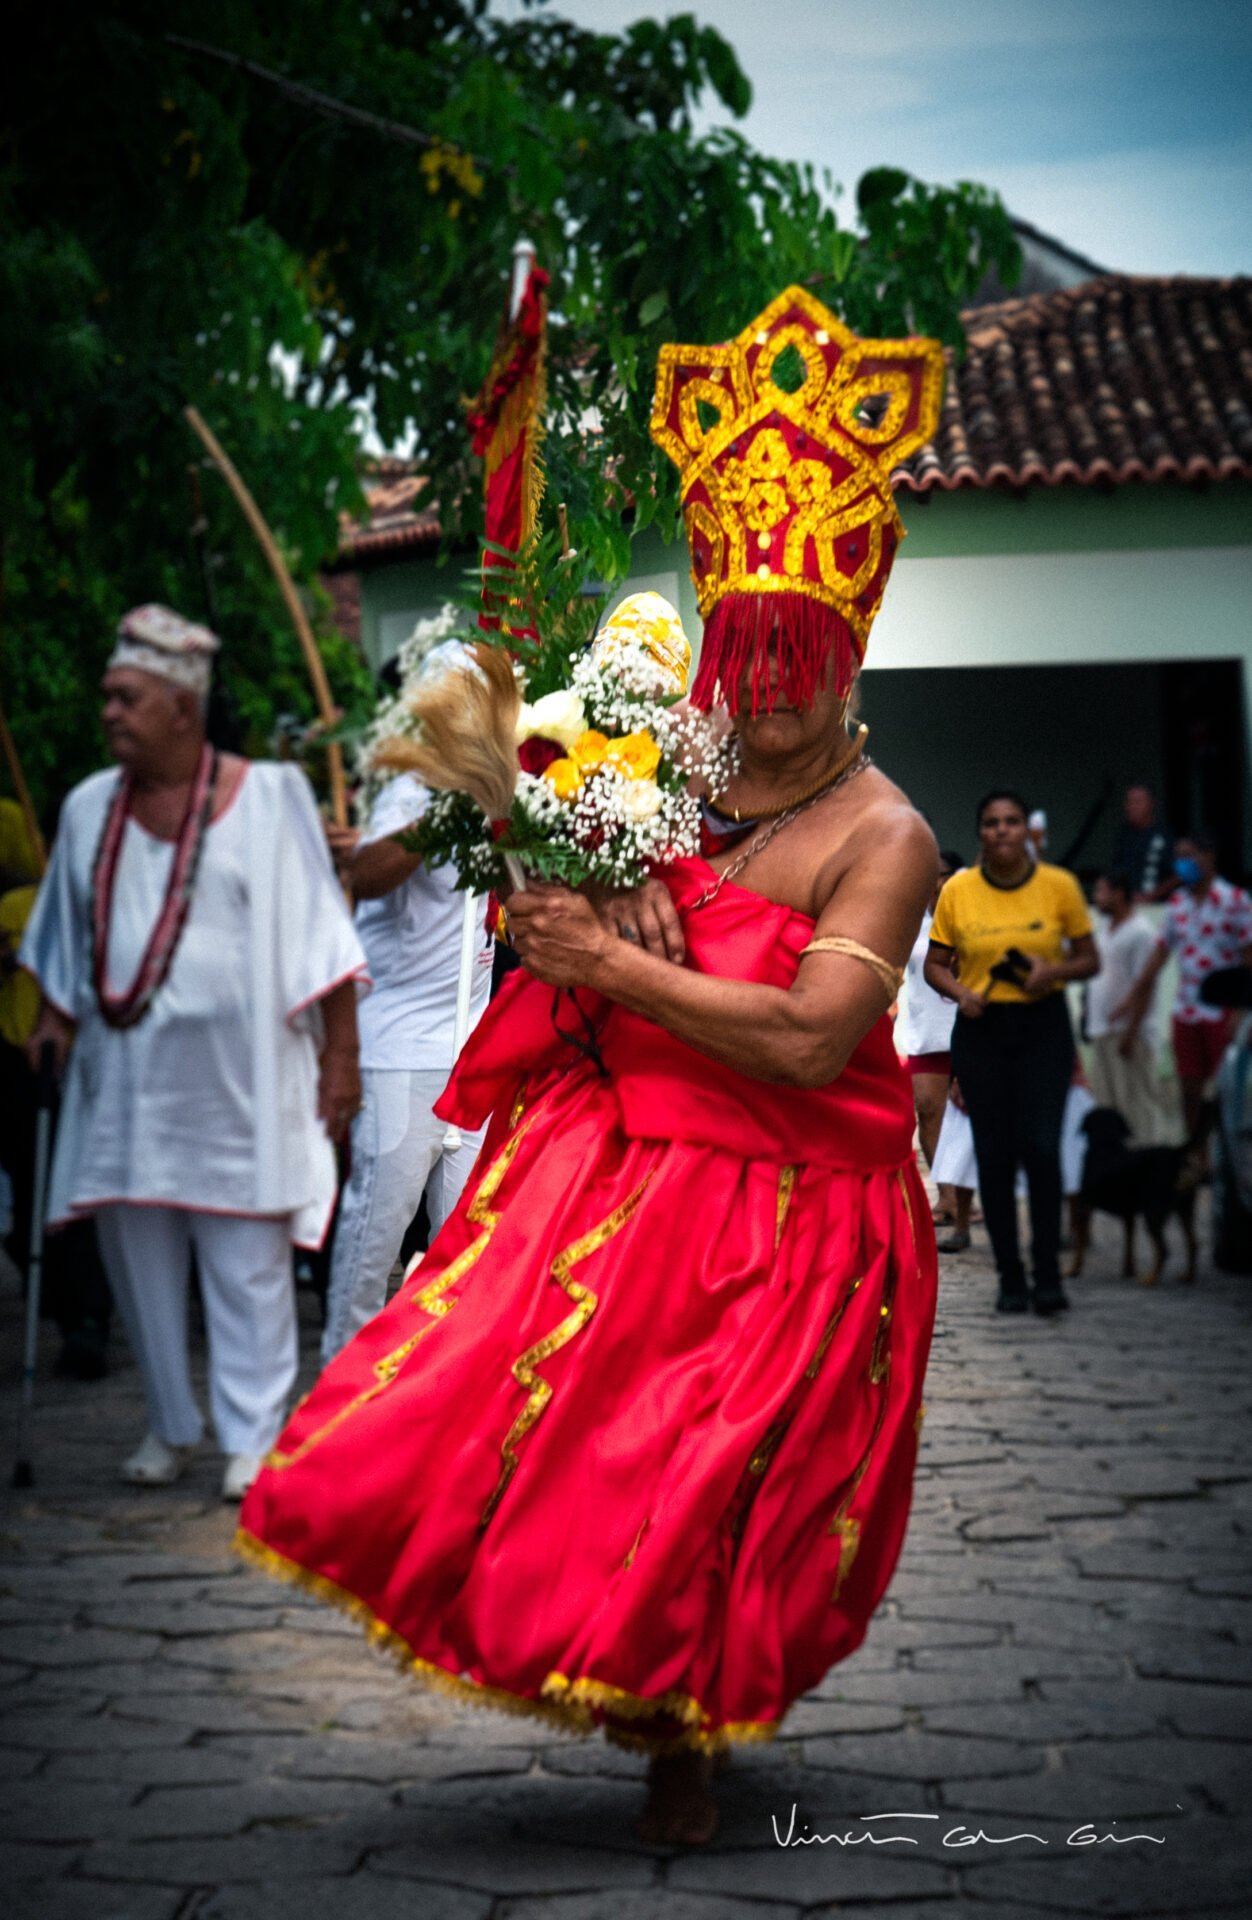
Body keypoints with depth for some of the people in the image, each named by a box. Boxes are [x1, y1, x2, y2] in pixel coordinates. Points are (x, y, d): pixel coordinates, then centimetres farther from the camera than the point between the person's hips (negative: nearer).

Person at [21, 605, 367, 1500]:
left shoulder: (266, 798, -3)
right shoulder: (90, 809, 8)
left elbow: (317, 933, -3)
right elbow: (66, 939, 20)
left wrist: (340, 1055, -6)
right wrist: (58, 1019, 7)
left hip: (231, 1074, -4)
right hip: (124, 1076, 4)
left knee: (247, 1259, -1)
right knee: (138, 1255, 8)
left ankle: (254, 1436, 8)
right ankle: (171, 1426, 23)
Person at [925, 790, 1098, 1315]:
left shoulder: (1059, 885, -1)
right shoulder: (957, 891, 0)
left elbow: (1089, 959, 6)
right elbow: (935, 964, 7)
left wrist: (1055, 970, -15)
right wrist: (959, 992, -13)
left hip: (1043, 1025, -1)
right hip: (981, 1029, 1)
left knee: (1039, 1145, -12)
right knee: (993, 1154, 2)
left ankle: (1048, 1275, -2)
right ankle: (1010, 1278, 10)